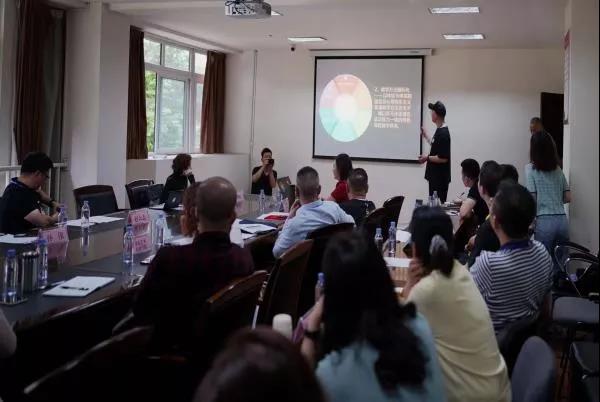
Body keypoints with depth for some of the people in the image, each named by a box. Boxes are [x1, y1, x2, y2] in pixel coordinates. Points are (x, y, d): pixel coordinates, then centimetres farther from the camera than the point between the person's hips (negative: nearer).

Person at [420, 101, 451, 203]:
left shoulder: (443, 133, -20)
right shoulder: (440, 131, 10)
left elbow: (443, 158, -23)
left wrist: (427, 158, -12)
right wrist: (425, 135, 28)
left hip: (440, 178, -10)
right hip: (435, 176, 10)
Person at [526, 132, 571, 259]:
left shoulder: (530, 168, -3)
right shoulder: (558, 169, 12)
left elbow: (532, 199, -8)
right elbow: (568, 198, 13)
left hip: (544, 221, -5)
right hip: (562, 221, 5)